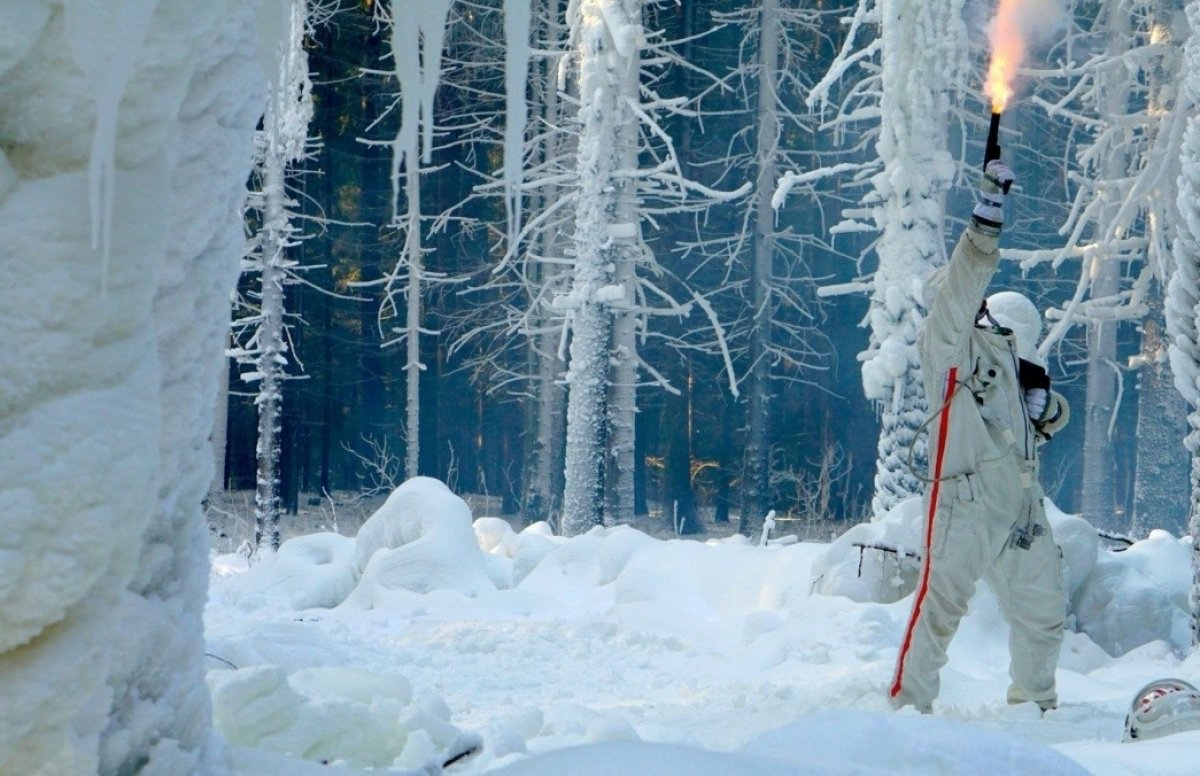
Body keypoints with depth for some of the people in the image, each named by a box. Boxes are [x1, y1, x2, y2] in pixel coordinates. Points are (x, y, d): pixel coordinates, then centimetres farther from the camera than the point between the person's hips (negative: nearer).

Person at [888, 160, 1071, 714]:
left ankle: (1034, 700, 29)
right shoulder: (949, 346, 3)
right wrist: (988, 215, -19)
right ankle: (908, 703, -8)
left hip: (1022, 503, 7)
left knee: (1041, 604, 13)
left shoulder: (1014, 367, 23)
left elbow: (1053, 421, 27)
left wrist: (1043, 399, 3)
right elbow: (960, 286, -12)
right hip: (966, 497, -7)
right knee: (941, 600, -12)